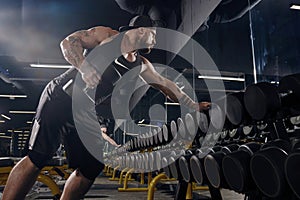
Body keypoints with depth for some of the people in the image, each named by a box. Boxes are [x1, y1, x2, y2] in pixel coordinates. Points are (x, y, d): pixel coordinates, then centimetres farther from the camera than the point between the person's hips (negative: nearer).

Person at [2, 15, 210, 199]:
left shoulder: (141, 66, 9)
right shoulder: (106, 35, -5)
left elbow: (164, 84, 16)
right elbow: (68, 42, -10)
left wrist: (193, 105, 18)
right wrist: (85, 67, -28)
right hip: (60, 98, -6)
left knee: (91, 167, 3)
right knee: (37, 158, -12)